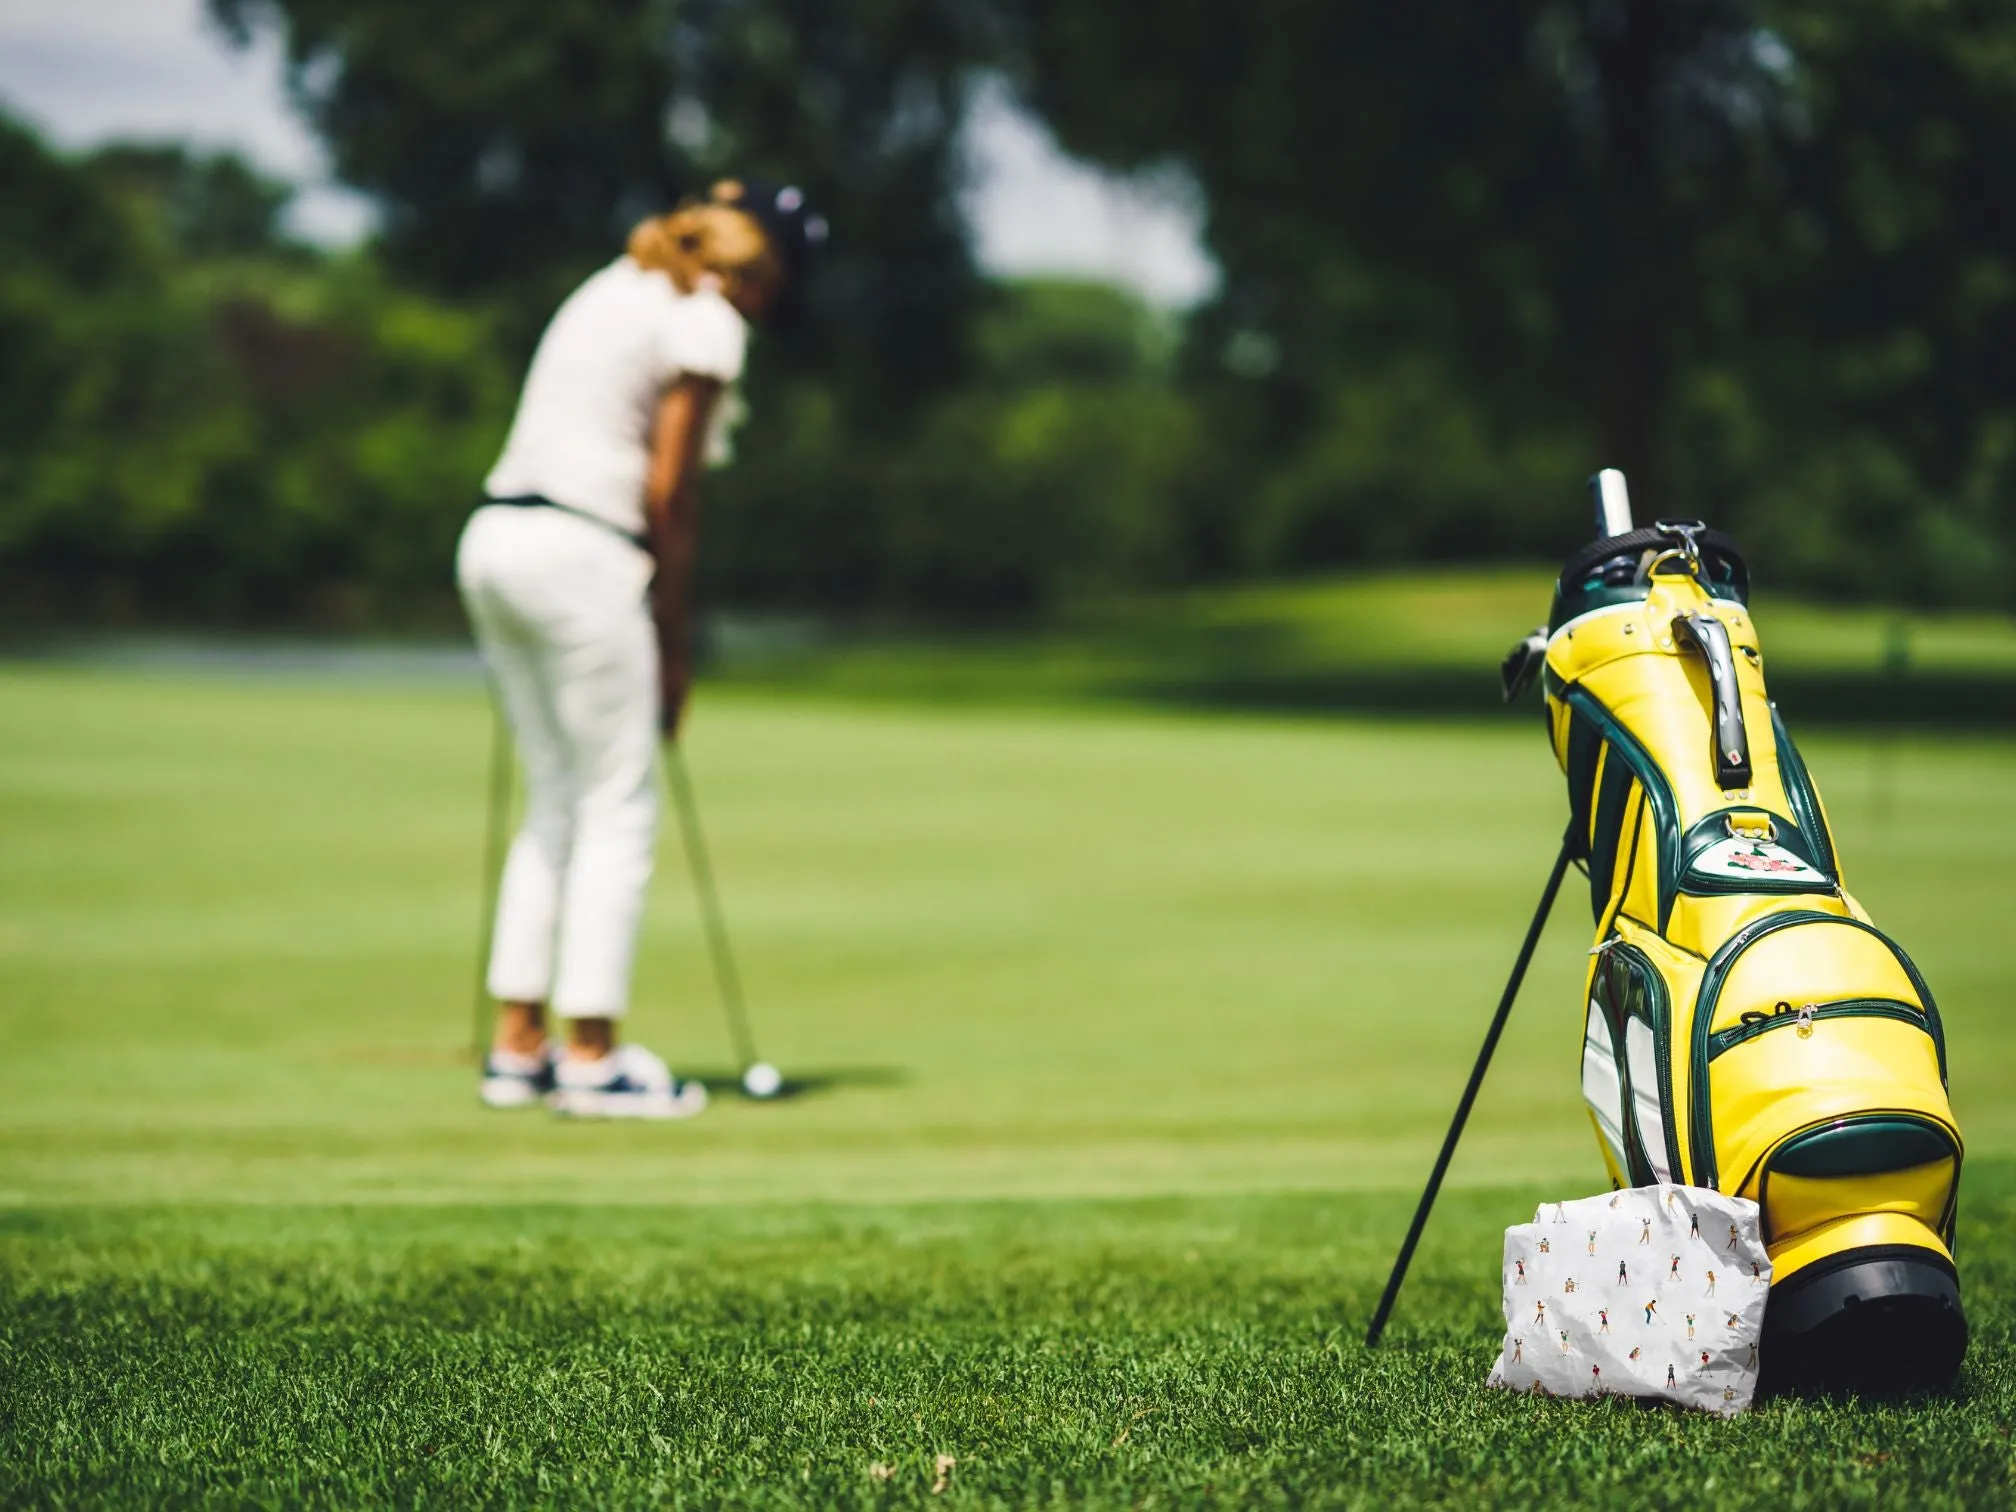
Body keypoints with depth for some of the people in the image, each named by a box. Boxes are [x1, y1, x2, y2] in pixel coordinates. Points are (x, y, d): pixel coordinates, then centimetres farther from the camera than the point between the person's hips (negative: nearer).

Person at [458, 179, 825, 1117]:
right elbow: (667, 493, -10)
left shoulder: (620, 288, 21)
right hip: (578, 556, -9)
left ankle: (518, 1048, 15)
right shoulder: (708, 321, -6)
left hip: (494, 541, 9)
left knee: (556, 801, 15)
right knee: (618, 807, -1)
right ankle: (591, 1060, 0)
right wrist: (673, 641, -1)